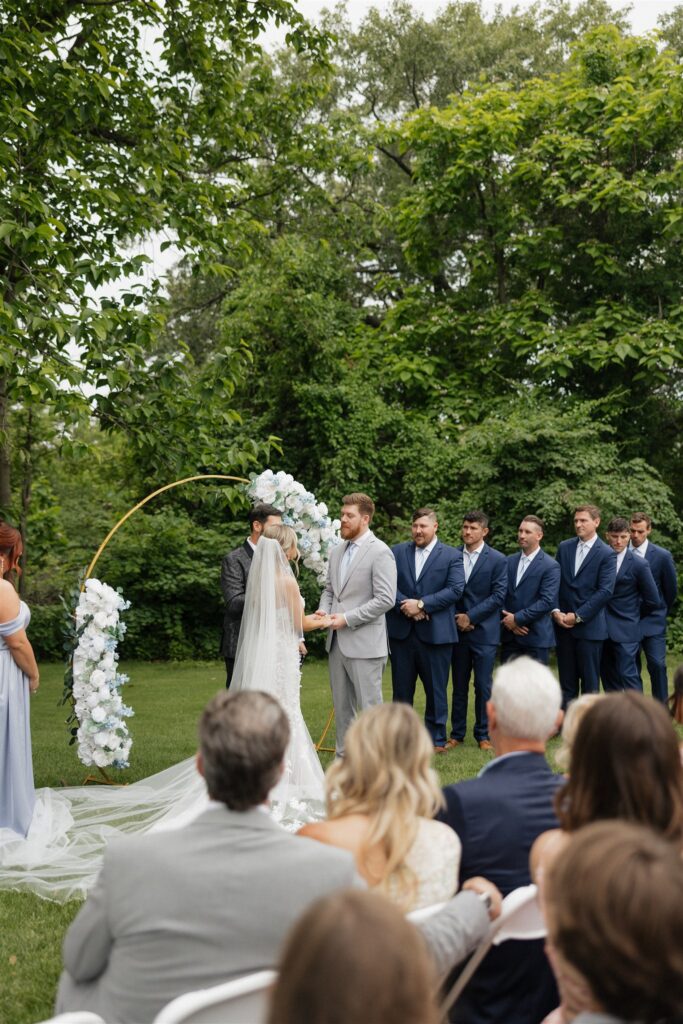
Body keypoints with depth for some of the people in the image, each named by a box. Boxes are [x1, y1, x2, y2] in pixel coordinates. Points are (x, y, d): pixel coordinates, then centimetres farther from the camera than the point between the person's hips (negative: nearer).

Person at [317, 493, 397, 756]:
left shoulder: (380, 552, -11)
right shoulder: (337, 551, 13)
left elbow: (385, 599, -16)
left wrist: (347, 618, -18)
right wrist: (324, 609, 1)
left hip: (365, 644, -7)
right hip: (337, 642, 8)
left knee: (370, 707, -2)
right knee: (342, 707, 14)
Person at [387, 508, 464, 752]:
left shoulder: (452, 556, 1)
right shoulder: (397, 552, 7)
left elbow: (455, 589, -10)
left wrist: (421, 604, -15)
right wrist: (406, 606, -16)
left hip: (435, 633, -2)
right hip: (401, 631, 2)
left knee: (436, 688, 6)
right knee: (401, 688, 10)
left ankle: (436, 738, 17)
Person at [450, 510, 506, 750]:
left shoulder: (497, 560, -2)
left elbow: (498, 596, -7)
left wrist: (470, 616, -12)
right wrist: (457, 618, -6)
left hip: (484, 631, -3)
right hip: (458, 630, 3)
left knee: (483, 686, 0)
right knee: (459, 685, 9)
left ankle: (483, 735, 10)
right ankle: (457, 734, 17)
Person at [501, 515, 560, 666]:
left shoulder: (551, 566, -6)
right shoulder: (509, 561, 11)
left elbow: (548, 601, -14)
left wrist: (517, 618, -14)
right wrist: (508, 621, -6)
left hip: (536, 637, -5)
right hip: (509, 636, 5)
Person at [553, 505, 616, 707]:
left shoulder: (606, 554, -5)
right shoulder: (564, 547, 9)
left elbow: (605, 591, -11)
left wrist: (577, 616, -13)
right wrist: (555, 611, -4)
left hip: (589, 626, -4)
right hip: (563, 624, 4)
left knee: (590, 682, 2)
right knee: (566, 682, 8)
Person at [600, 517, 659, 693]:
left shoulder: (639, 564, -5)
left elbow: (653, 601, 1)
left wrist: (633, 614, 7)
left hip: (625, 630, -4)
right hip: (603, 629, 4)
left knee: (627, 675, -9)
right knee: (607, 676, 9)